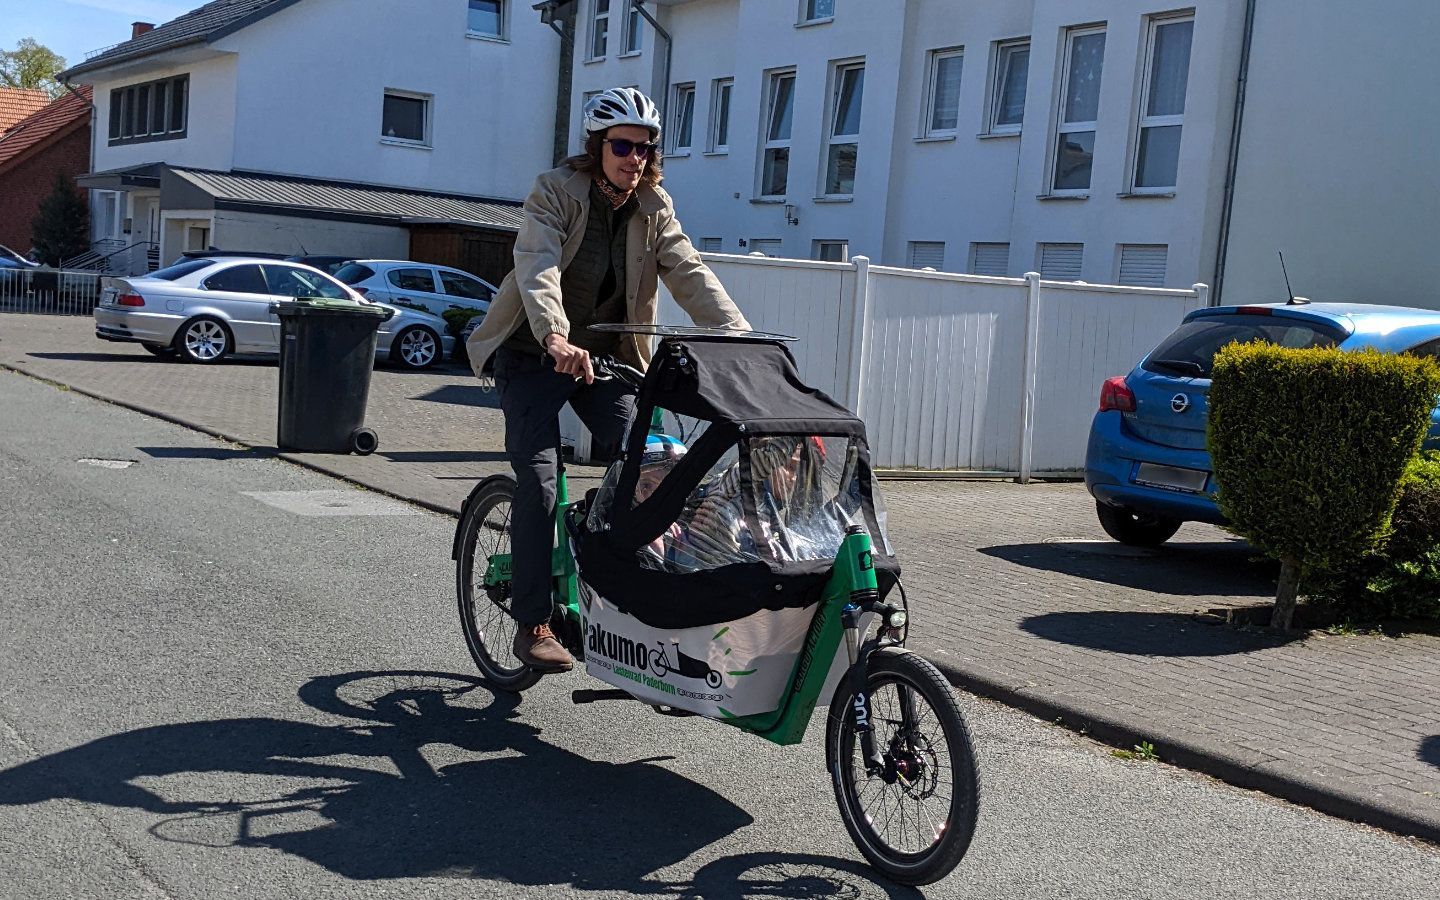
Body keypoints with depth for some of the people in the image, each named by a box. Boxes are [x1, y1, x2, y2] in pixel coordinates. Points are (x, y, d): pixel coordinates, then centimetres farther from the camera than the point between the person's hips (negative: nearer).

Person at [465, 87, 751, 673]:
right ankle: (533, 625, -4)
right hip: (536, 356, -4)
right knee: (539, 484, -13)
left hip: (604, 357, 4)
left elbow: (689, 274, -13)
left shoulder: (653, 207, -1)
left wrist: (740, 336, -29)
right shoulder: (557, 191, -15)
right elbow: (538, 267, -31)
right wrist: (556, 339, -50)